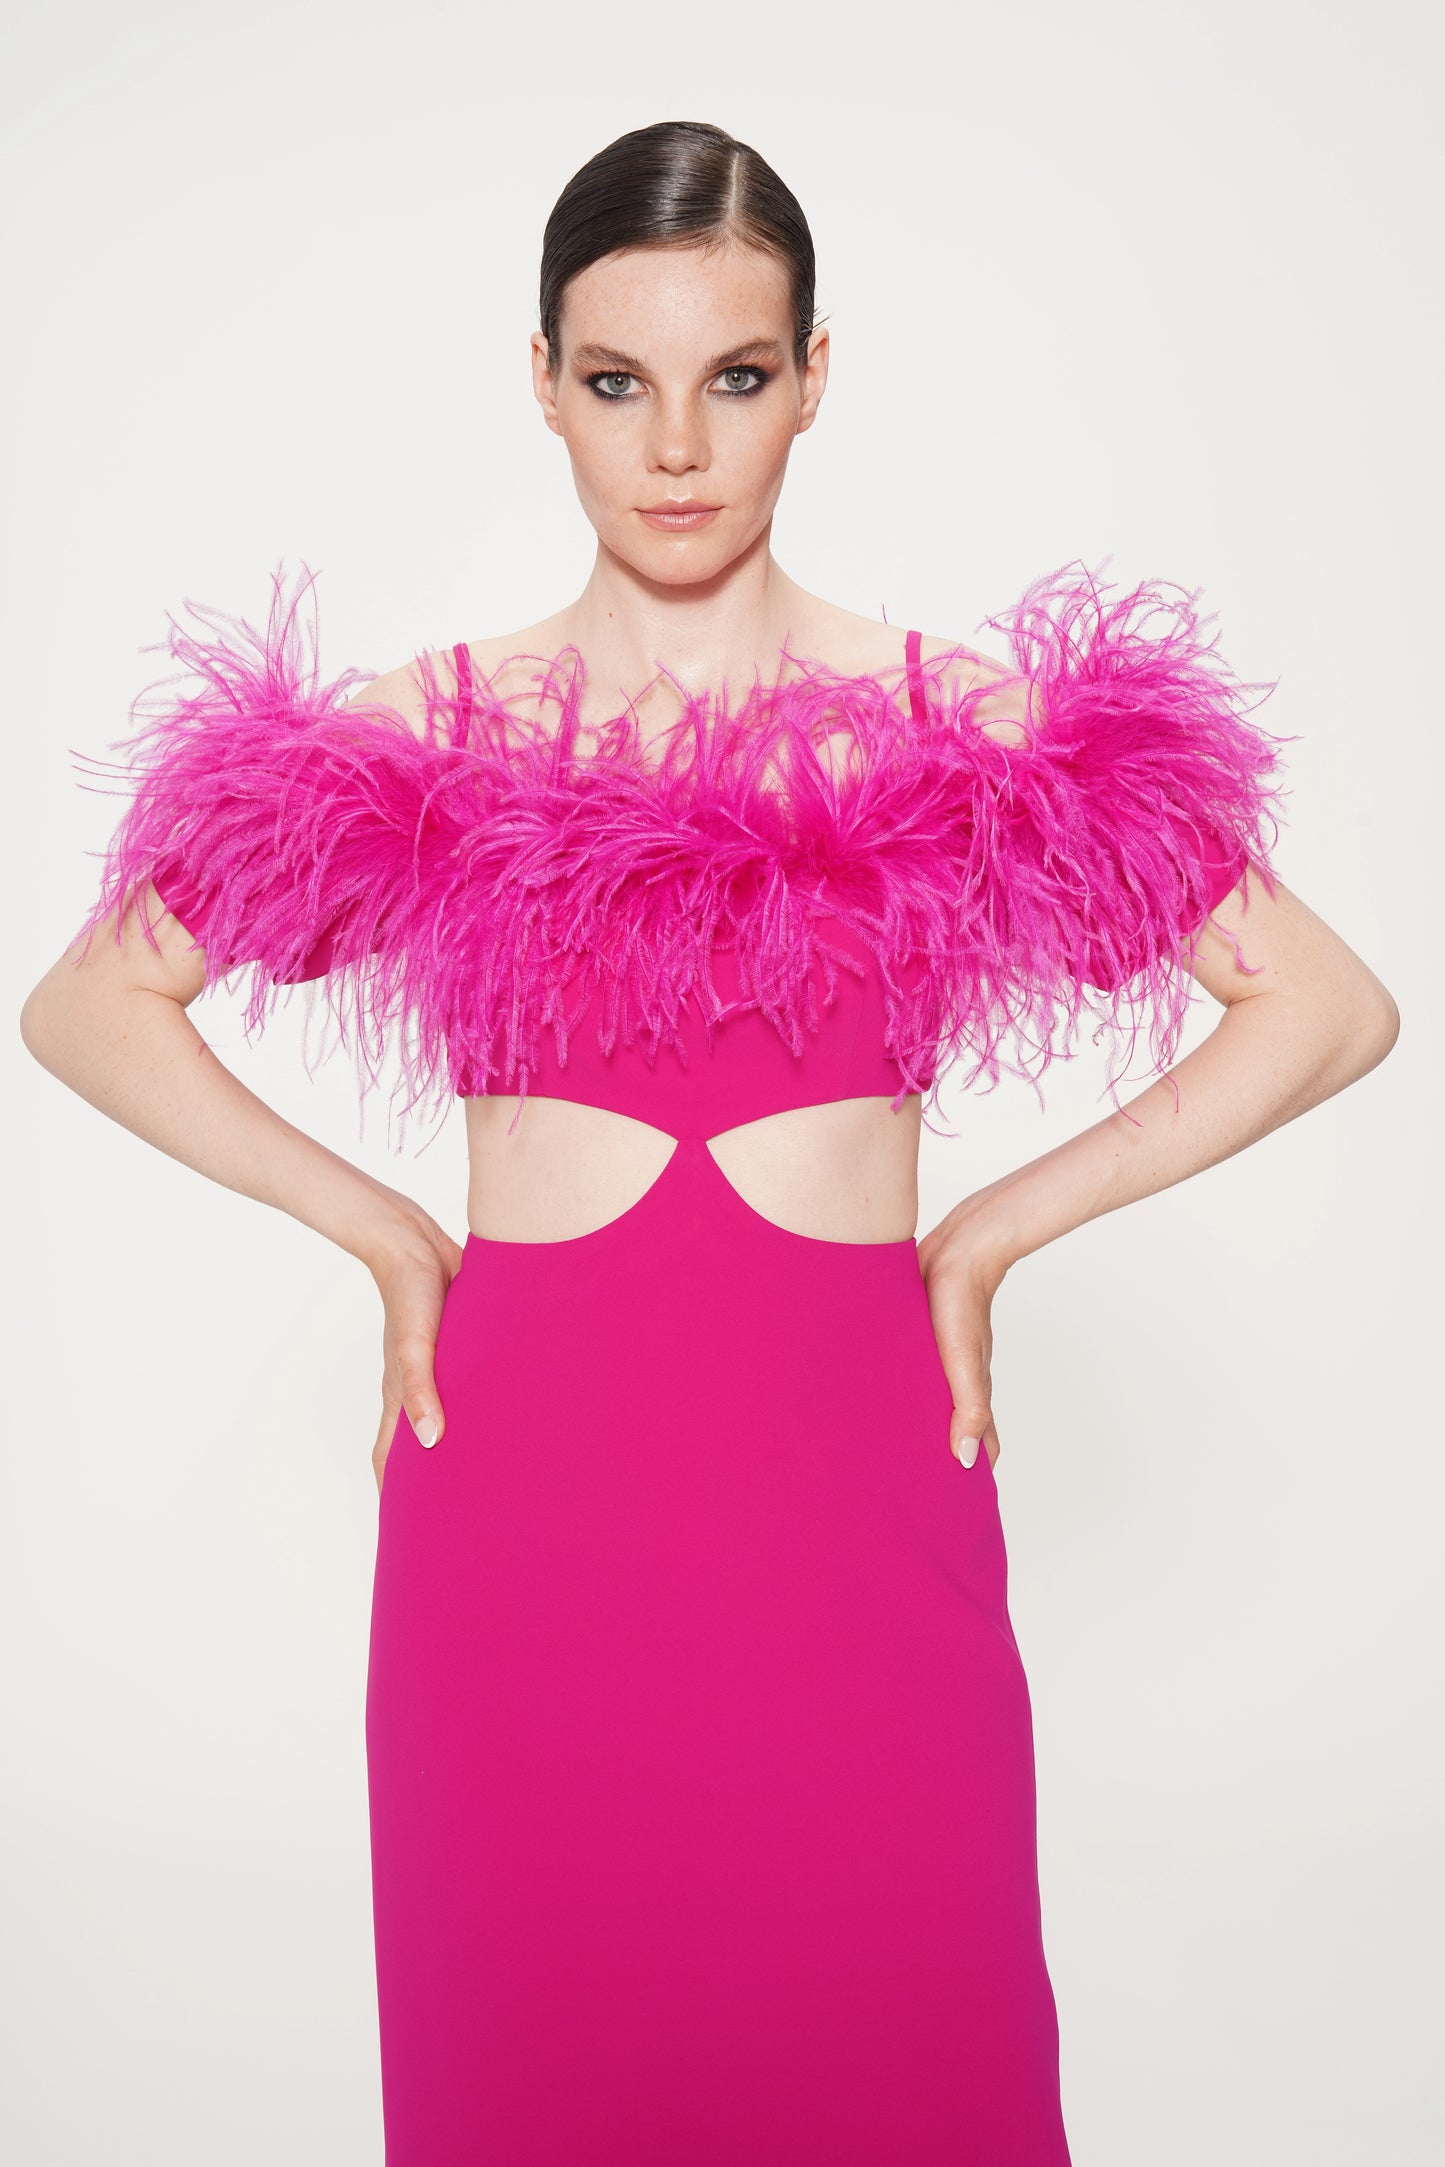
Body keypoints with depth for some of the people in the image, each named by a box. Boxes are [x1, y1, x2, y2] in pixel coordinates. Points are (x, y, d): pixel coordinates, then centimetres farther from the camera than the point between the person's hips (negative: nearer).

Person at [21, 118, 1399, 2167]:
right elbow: (82, 1007, 11)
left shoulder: (964, 729, 1)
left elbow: (1334, 1008, 5)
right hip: (522, 1504, 1)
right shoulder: (419, 740, 2)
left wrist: (992, 1228, -1)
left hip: (852, 1498, 0)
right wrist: (383, 1231, 1)